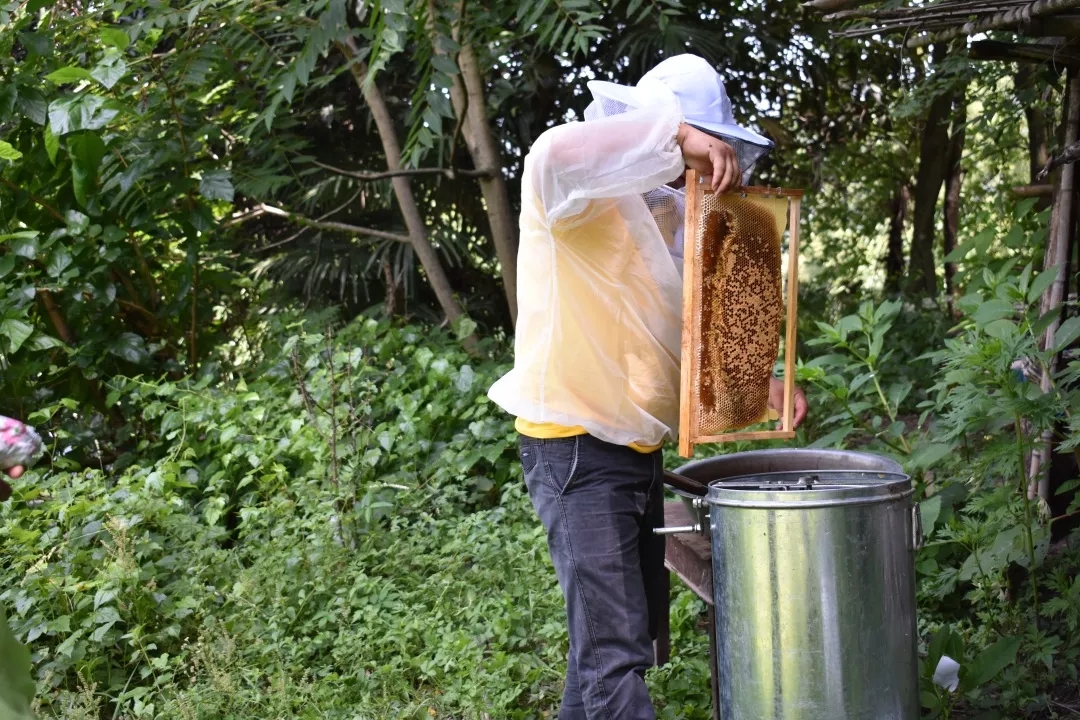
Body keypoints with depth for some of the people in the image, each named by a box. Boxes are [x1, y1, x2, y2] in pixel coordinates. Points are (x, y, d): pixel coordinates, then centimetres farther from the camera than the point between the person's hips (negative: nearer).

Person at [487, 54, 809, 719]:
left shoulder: (670, 213, 13)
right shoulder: (584, 198, -12)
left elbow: (697, 326, 18)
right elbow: (555, 154, -38)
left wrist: (762, 384, 2)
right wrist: (675, 139, -32)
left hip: (640, 450, 9)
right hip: (576, 449, -9)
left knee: (635, 636, 17)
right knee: (616, 649, -11)